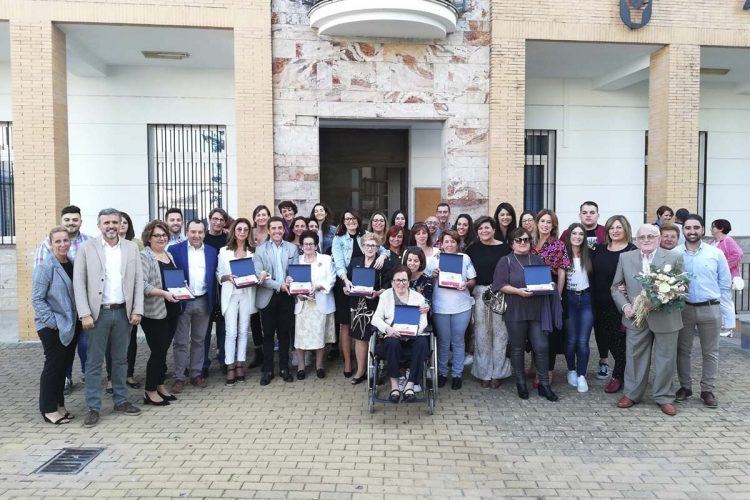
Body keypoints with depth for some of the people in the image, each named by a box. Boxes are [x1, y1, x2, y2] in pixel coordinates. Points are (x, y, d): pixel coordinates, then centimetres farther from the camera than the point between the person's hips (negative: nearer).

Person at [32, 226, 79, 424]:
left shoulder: (72, 264, 7)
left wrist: (78, 319, 6)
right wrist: (53, 322, -17)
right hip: (52, 327, -6)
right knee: (53, 366, 1)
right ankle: (49, 409, 14)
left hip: (70, 326, 6)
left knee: (64, 365, 13)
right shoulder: (45, 267, -12)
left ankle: (59, 404, 25)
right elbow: (37, 299, -13)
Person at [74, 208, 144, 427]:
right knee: (94, 362, 3)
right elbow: (79, 283, -4)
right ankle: (93, 407, 13)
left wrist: (137, 310, -2)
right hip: (98, 312, -2)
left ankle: (121, 401, 24)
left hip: (123, 312, 3)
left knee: (121, 359, 12)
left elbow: (138, 281, 5)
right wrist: (85, 314, -11)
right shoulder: (86, 248, -2)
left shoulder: (131, 248, 6)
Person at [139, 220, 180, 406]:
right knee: (158, 351, -3)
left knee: (163, 350, 14)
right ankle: (150, 391, 10)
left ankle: (160, 385, 25)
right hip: (154, 312, -7)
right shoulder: (144, 257, -10)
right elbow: (141, 284, -19)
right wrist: (164, 293, -27)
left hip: (171, 311, 7)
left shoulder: (169, 255, 14)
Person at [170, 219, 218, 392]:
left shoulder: (212, 251, 6)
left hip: (204, 302, 3)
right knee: (181, 342, 3)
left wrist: (213, 301, 3)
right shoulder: (175, 250, -3)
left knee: (199, 340, 12)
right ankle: (179, 377, 12)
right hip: (182, 301, -3)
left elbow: (213, 277, 8)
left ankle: (196, 374, 22)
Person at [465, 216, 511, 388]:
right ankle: (484, 373, 14)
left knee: (499, 332, 2)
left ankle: (497, 373, 13)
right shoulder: (472, 249, 7)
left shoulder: (504, 248, 2)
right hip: (479, 293, 1)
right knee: (481, 333, 4)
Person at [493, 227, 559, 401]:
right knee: (517, 348, 7)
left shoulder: (537, 260, 13)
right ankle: (521, 384, 21)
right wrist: (518, 291, -20)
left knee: (541, 347, -1)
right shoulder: (506, 261, 1)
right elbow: (501, 285, -7)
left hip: (537, 311, 3)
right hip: (515, 312, -3)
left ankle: (544, 385, 12)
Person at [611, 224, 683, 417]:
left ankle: (664, 398, 23)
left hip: (665, 317, -1)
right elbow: (616, 287, 7)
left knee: (665, 359, 8)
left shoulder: (674, 257, -1)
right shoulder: (625, 258, 4)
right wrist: (624, 306, -8)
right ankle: (632, 394, 24)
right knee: (635, 357, 10)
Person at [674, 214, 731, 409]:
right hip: (683, 309, 0)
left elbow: (726, 282, 6)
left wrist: (713, 300, 3)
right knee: (682, 350, 9)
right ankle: (685, 386, 23)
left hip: (710, 309, 1)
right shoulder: (674, 254, -4)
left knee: (710, 352, 9)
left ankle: (707, 390, 20)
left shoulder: (716, 253, 0)